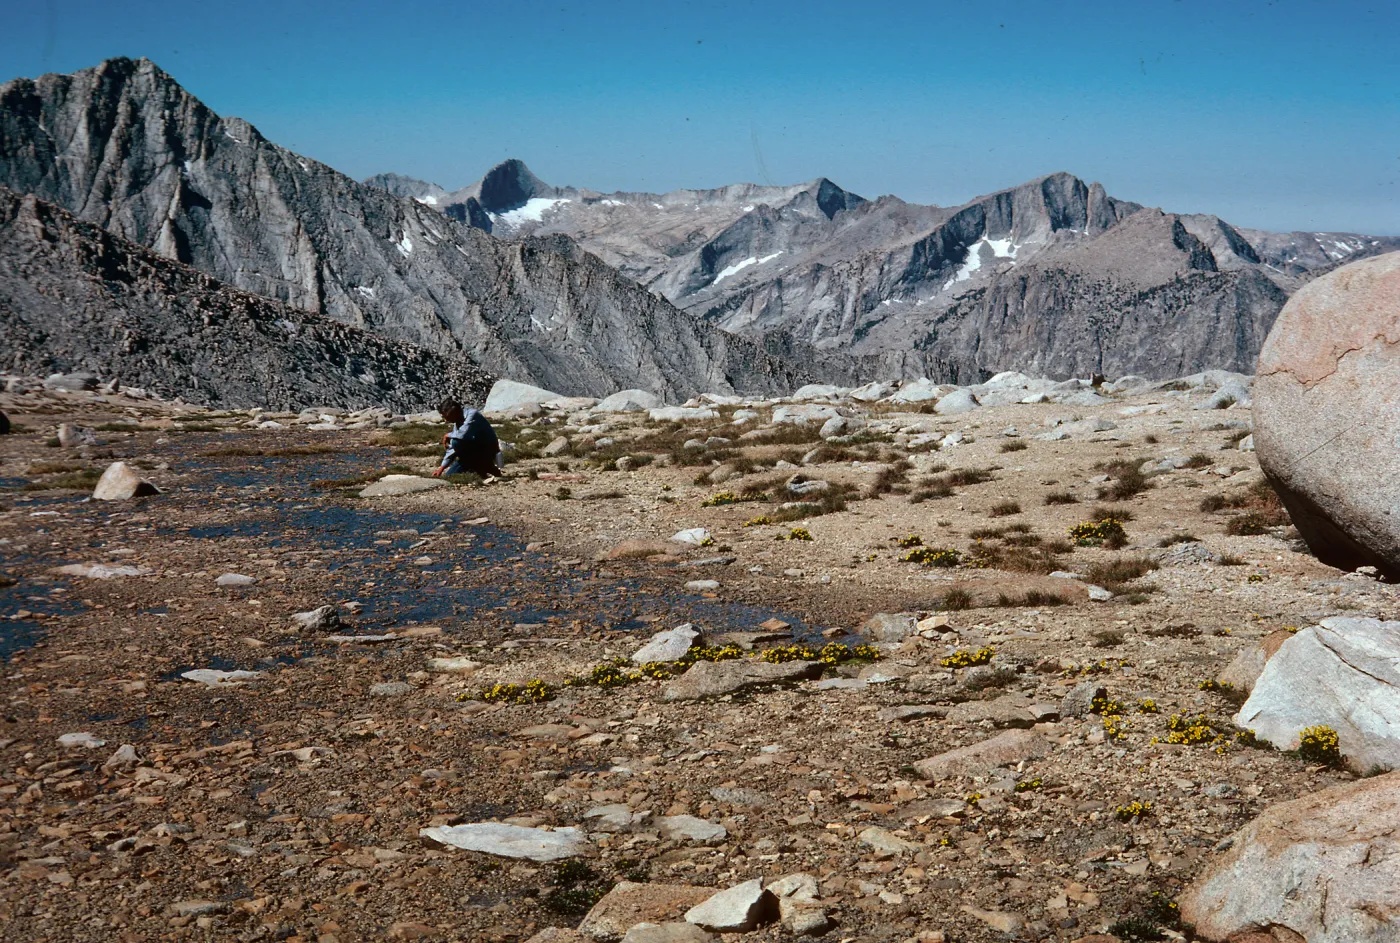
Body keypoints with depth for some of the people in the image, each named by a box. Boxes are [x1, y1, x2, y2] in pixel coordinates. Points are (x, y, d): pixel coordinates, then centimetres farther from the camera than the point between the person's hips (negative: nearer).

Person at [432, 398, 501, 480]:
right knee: (449, 475, 5)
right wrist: (441, 468, 3)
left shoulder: (472, 415, -20)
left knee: (457, 442, -28)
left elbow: (463, 435, -36)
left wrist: (449, 435, -16)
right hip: (475, 452, 9)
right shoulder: (457, 422, 7)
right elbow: (452, 448, 10)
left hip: (487, 451, -9)